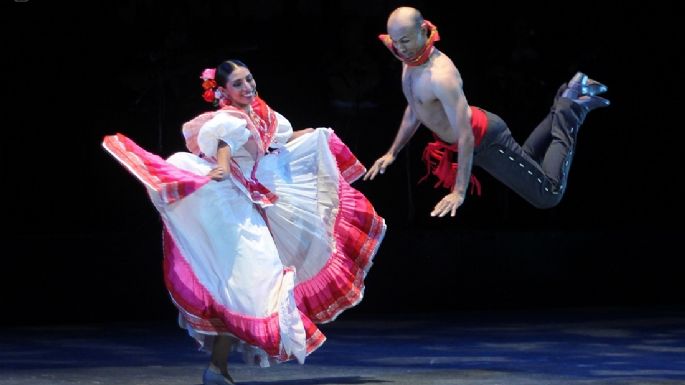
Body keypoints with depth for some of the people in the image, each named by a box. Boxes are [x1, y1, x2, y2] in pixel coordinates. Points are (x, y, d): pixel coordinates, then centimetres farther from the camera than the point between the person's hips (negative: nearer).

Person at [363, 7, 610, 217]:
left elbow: (465, 137, -36)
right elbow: (414, 111, 16)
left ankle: (570, 111, 10)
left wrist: (459, 193, -35)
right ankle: (567, 103, 34)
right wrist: (392, 154, 17)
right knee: (528, 163, 32)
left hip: (486, 140, -9)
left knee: (549, 196, -2)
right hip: (473, 137, 9)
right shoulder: (411, 62, -5)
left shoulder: (440, 75, -35)